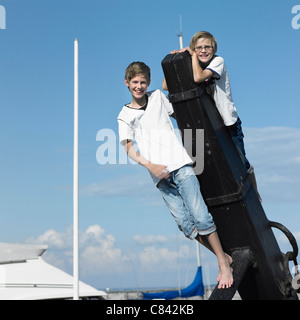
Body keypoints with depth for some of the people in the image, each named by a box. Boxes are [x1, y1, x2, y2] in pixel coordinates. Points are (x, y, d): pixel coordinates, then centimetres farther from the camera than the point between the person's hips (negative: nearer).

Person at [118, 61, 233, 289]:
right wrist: (150, 166, -12)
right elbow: (129, 149, 4)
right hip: (159, 174, 1)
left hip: (180, 164, 0)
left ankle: (224, 263, -2)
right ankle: (223, 258, 5)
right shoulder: (124, 116, 13)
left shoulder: (158, 97, 16)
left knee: (200, 216, -13)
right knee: (185, 224, -9)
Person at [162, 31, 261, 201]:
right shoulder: (191, 68, 2)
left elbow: (199, 77, -32)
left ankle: (255, 193, 33)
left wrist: (192, 55, -20)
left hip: (229, 122, -4)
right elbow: (166, 86, -5)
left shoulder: (218, 61, -13)